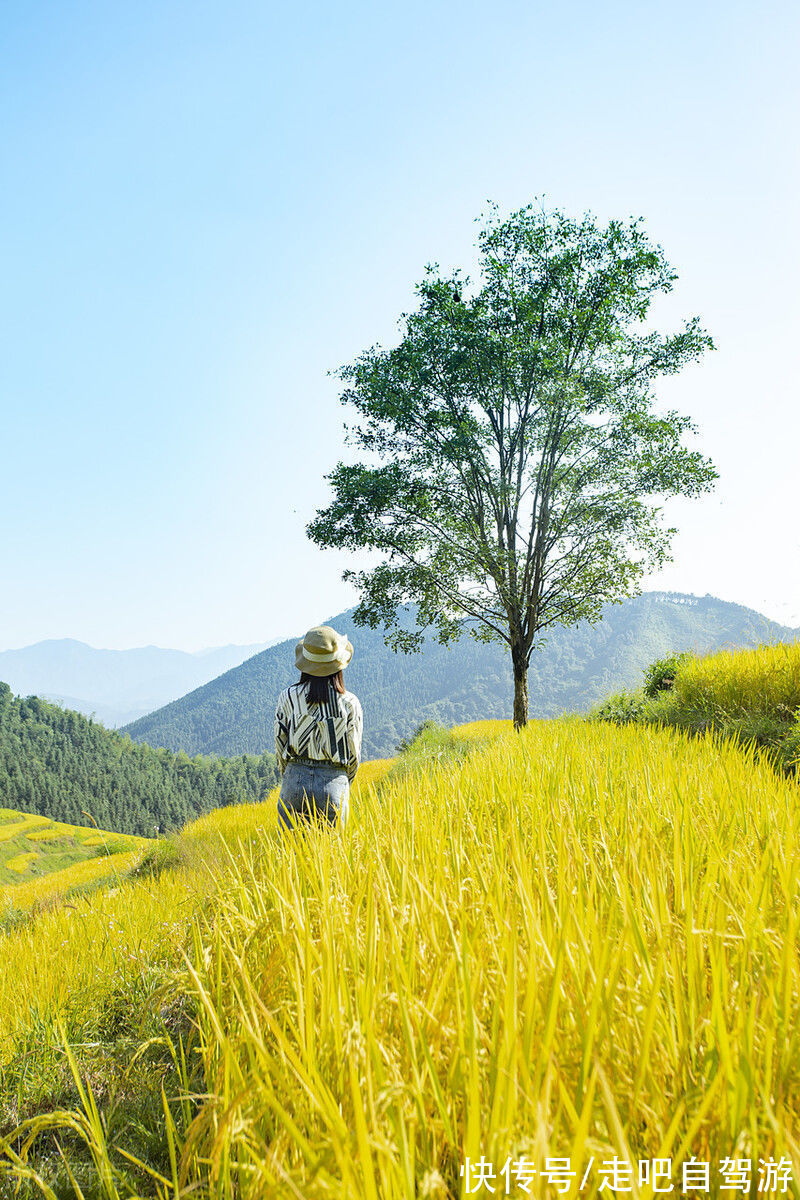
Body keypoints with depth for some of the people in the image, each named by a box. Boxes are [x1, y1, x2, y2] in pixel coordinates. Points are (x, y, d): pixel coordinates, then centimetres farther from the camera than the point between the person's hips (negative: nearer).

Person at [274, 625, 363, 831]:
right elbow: (354, 754, 4)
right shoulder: (350, 703, -2)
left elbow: (280, 744, 4)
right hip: (334, 783, 0)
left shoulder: (288, 697, -1)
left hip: (295, 783, 0)